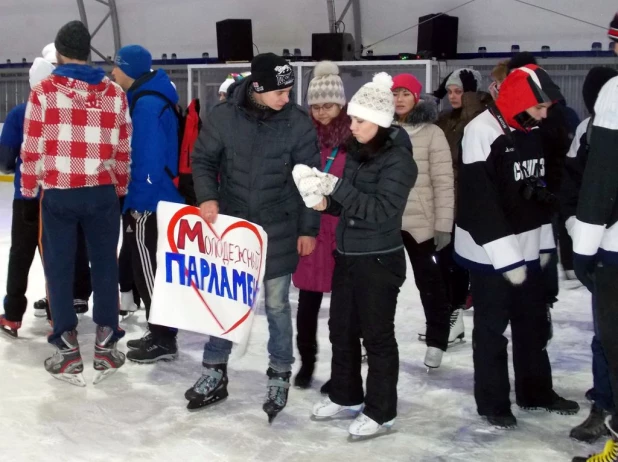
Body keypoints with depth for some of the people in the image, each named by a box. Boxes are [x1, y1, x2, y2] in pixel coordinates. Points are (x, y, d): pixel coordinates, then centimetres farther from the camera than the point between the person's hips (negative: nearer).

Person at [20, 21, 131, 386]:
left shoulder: (44, 91, -7)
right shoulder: (115, 93, 2)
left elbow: (32, 148, -4)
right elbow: (123, 149, 6)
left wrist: (29, 188, 10)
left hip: (58, 194, -2)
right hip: (102, 193, 2)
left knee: (60, 268, 8)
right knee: (105, 266, 10)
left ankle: (69, 353, 11)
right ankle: (106, 348, 16)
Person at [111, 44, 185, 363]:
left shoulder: (146, 103, -18)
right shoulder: (147, 99, 14)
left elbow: (149, 158, -23)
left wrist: (140, 200, -19)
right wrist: (136, 197, 19)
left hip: (151, 203, -10)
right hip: (157, 198, 10)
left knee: (149, 269, -2)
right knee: (151, 268, 16)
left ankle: (163, 340, 7)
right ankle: (160, 334, 25)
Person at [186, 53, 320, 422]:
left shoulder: (298, 122, -9)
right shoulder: (223, 116, -8)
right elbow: (203, 159, 4)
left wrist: (308, 229, -3)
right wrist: (207, 196, -13)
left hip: (279, 230, -1)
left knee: (277, 304, 8)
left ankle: (279, 377, 25)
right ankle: (215, 372, 28)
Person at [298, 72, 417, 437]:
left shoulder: (399, 160, -15)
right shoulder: (356, 152, 7)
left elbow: (380, 209, -24)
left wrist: (336, 187, -26)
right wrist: (326, 202, -5)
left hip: (380, 261, -8)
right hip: (347, 256, 8)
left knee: (377, 335, 3)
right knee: (342, 329, 17)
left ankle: (380, 411, 17)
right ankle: (346, 395, 35)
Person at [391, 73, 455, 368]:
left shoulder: (432, 133, -7)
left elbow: (443, 182, -8)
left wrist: (443, 225, -11)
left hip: (420, 222, -3)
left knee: (429, 281, 10)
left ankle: (436, 342, 23)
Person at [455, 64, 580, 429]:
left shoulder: (534, 132, 5)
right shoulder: (482, 132, -19)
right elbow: (479, 202, -21)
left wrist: (544, 243, 15)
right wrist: (506, 256, -21)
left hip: (527, 249, 7)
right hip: (489, 253, -7)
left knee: (534, 323, 16)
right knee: (492, 328, 4)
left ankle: (536, 392, 31)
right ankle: (493, 403, 17)